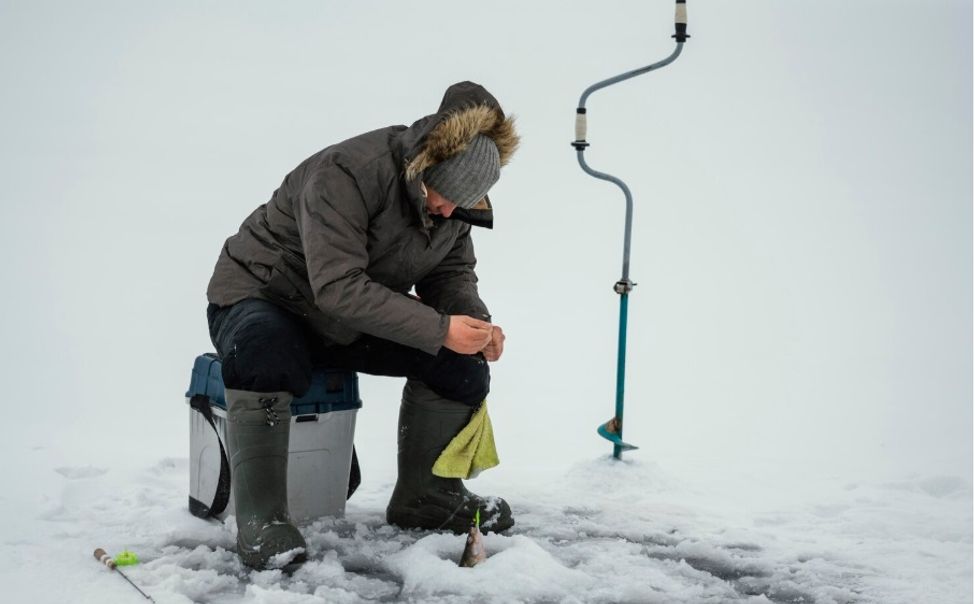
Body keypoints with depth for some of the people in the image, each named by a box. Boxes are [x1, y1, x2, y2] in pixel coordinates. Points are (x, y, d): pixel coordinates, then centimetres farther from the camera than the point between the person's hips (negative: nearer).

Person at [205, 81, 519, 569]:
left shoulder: (454, 196, -8)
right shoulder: (347, 172, -31)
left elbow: (452, 271, 3)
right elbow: (339, 288, -37)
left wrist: (474, 320, -20)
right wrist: (439, 329, -39)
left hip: (354, 324, 7)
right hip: (261, 296, -6)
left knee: (459, 362, -10)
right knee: (264, 353, -41)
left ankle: (425, 496, 7)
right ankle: (261, 519, -28)